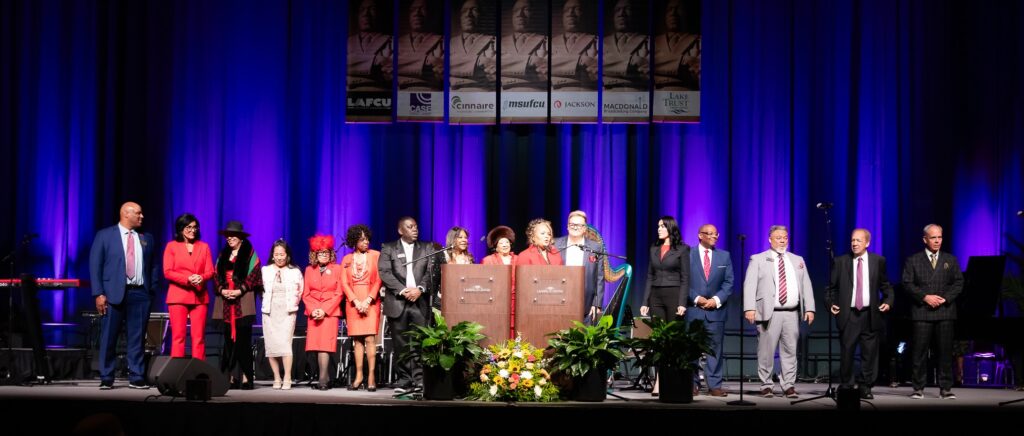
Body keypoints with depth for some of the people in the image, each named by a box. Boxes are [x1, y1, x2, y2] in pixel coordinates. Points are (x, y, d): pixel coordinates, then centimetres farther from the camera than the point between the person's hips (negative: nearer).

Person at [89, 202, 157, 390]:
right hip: (114, 294, -3)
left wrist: (152, 290, 5)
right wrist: (98, 294, -8)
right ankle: (106, 379, 8)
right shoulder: (105, 235, 3)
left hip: (140, 294, 3)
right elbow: (95, 266, 0)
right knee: (109, 338, 0)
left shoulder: (146, 239, 14)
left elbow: (152, 266, 17)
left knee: (136, 338, 2)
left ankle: (136, 378, 8)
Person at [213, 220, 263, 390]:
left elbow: (254, 276, -5)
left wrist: (239, 291, -14)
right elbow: (216, 276, 15)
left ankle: (245, 377, -7)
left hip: (243, 302, -5)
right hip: (226, 302, 5)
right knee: (229, 340, 3)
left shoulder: (250, 254, 3)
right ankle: (231, 377, 4)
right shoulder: (222, 255, 19)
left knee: (243, 340, -8)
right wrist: (222, 290, -4)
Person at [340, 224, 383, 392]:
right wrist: (356, 301, -8)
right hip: (353, 302, 2)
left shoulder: (376, 255, 3)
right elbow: (344, 283, 5)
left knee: (370, 338, -10)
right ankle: (359, 376, 3)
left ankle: (371, 377, -9)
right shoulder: (347, 259, 11)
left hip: (371, 302, -2)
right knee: (357, 340, 2)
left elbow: (378, 280, -2)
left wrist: (368, 300, -11)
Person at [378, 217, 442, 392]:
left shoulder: (427, 248, 15)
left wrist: (420, 289, -12)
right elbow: (384, 272, -2)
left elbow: (433, 271, 4)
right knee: (401, 344, 0)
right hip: (397, 303, -1)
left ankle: (420, 380, -7)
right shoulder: (388, 249, 10)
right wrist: (402, 291, -12)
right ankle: (404, 381, 4)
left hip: (421, 302, 1)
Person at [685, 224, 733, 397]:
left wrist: (716, 300, -7)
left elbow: (729, 282, 6)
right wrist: (696, 299, -11)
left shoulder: (724, 256, 11)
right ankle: (692, 383, 10)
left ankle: (714, 385, 2)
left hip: (716, 309, 2)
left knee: (715, 348, 0)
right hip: (693, 309, -2)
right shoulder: (688, 255, 3)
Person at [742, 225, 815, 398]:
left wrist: (809, 308, 2)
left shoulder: (797, 260, 17)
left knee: (790, 351, 4)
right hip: (769, 313, -3)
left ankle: (789, 386, 10)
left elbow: (806, 286, 13)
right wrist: (750, 308, -15)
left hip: (792, 314, 3)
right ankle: (766, 385, 8)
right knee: (766, 352, -2)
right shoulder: (758, 260, 6)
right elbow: (749, 285, -3)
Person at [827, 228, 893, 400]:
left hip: (870, 314, 1)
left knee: (869, 354, 2)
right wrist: (831, 304, -6)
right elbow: (831, 287, 8)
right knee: (846, 352, -1)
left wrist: (888, 301, -2)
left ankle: (865, 387, 12)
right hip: (848, 315, -1)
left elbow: (885, 285, 13)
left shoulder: (878, 261, 7)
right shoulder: (840, 262, 5)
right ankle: (846, 387, 11)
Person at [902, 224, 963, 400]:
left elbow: (958, 283, 7)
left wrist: (945, 298, -8)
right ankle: (918, 388, 5)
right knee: (919, 352, -1)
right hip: (921, 312, -2)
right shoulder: (913, 260, 7)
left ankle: (945, 389, 5)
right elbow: (908, 283, 0)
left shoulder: (951, 260, 13)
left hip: (945, 311, 2)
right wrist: (925, 297, -12)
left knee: (945, 351, 1)